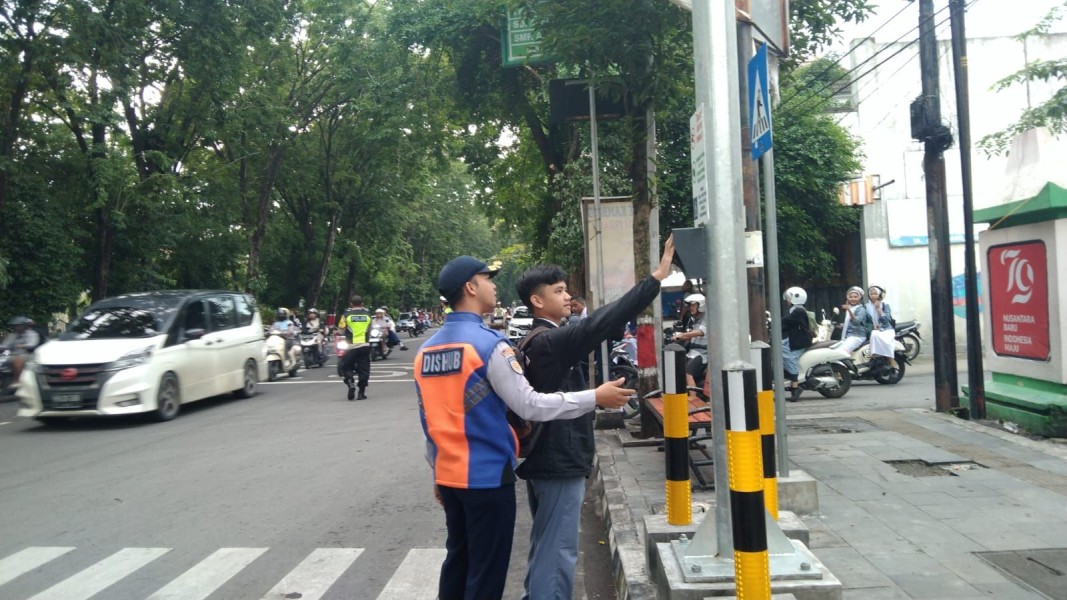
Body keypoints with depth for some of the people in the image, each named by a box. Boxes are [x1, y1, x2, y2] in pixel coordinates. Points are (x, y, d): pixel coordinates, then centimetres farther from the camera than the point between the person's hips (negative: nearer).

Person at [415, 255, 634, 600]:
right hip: (487, 476, -7)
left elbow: (432, 421, 11)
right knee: (486, 571, 5)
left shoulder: (425, 351, 6)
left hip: (449, 476, 7)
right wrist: (594, 398, -12)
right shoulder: (488, 344, -17)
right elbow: (530, 406, -18)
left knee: (458, 560, 19)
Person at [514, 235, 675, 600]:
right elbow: (601, 323, -28)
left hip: (543, 458, 10)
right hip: (559, 461, -10)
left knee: (545, 545, 20)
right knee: (558, 550, -4)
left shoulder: (537, 341, 11)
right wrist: (656, 278, -29)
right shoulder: (550, 341, -19)